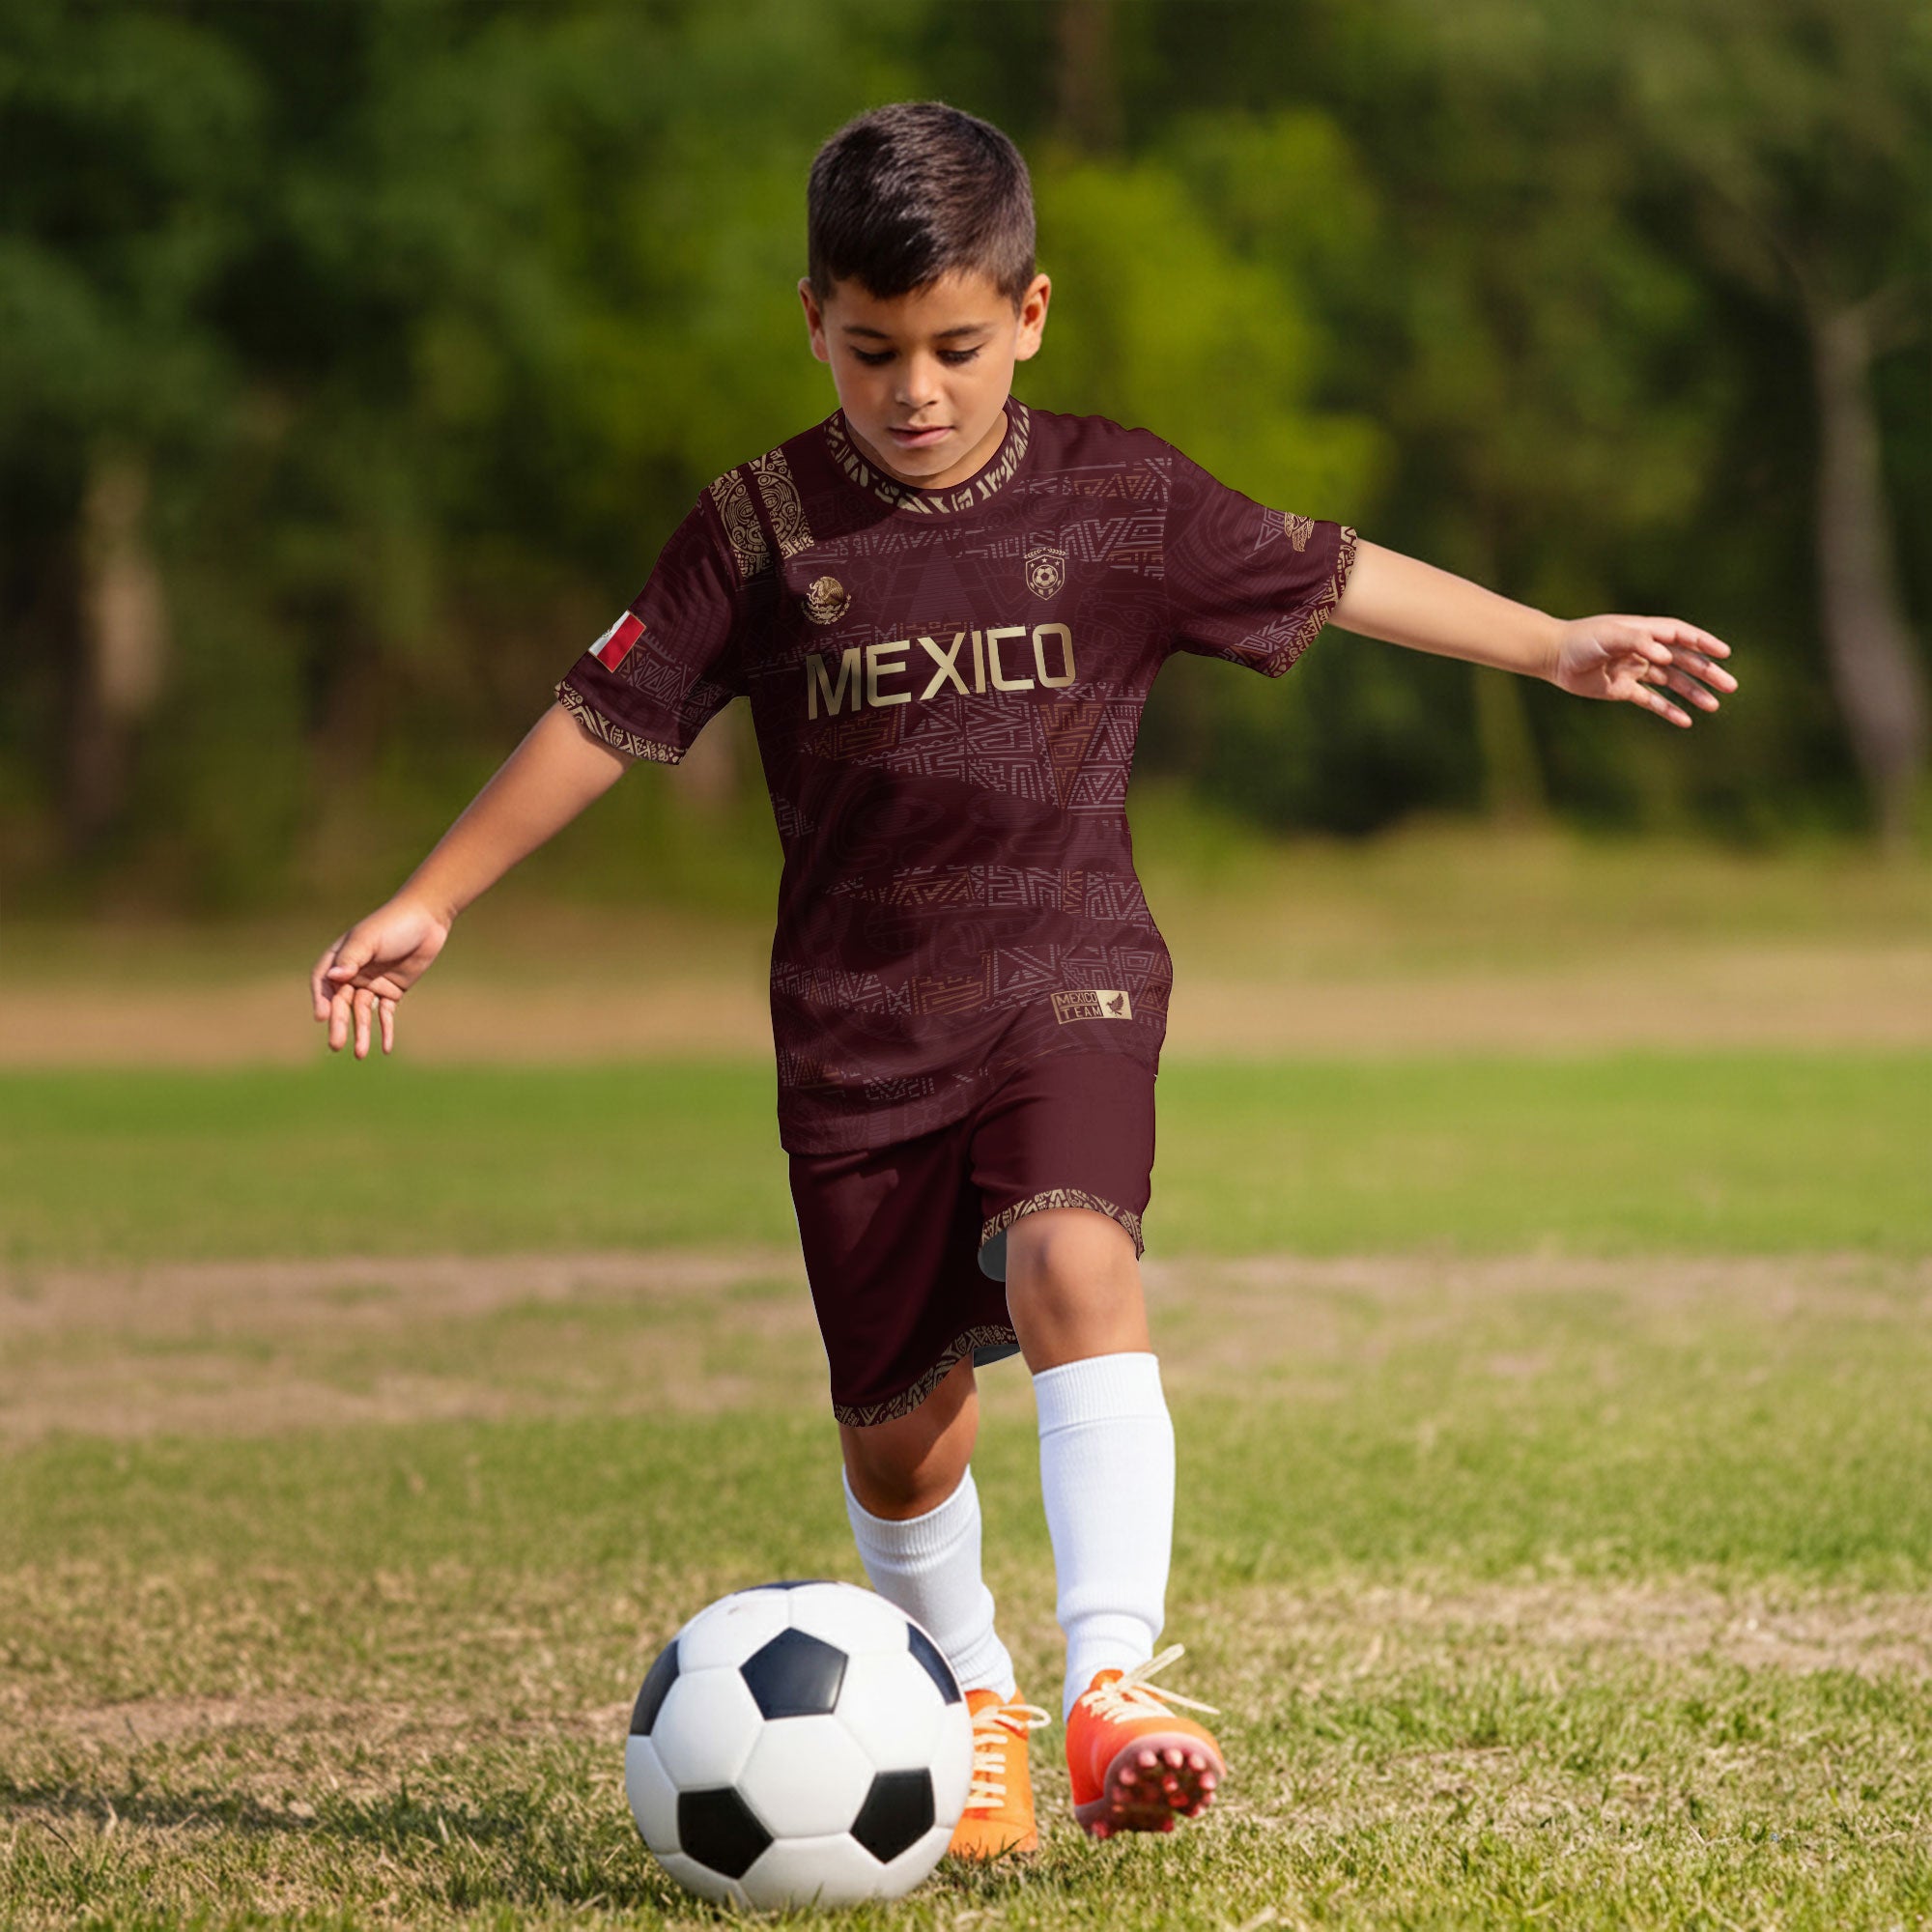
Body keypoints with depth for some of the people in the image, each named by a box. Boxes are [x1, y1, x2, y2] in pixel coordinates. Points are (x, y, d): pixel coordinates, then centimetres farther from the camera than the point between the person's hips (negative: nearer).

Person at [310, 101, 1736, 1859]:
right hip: (855, 1020, 1)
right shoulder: (763, 529, -2)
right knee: (898, 1416, 5)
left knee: (1072, 1264, -29)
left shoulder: (1121, 500, 0)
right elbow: (604, 717, 2)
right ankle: (966, 1703, 30)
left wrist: (1560, 646, 14)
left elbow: (1332, 578, 11)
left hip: (1069, 978, -1)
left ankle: (1113, 1677, -34)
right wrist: (427, 904, 1)